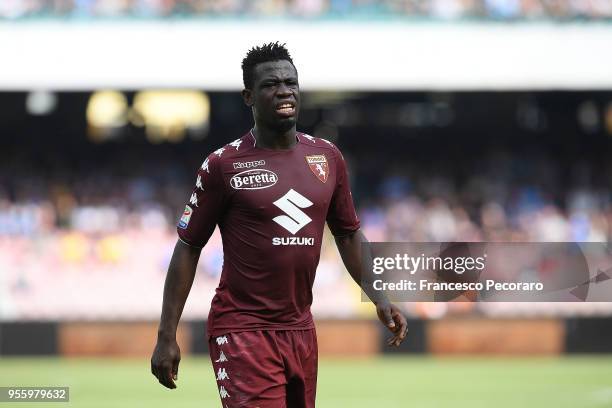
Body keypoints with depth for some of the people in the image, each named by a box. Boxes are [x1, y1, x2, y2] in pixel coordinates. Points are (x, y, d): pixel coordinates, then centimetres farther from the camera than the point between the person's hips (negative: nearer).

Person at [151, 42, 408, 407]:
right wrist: (167, 336, -6)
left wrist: (379, 298, 6)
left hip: (301, 331, 5)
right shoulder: (223, 164, -6)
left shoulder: (327, 157, 8)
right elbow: (189, 247, -2)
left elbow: (349, 234, 18)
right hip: (243, 330, -5)